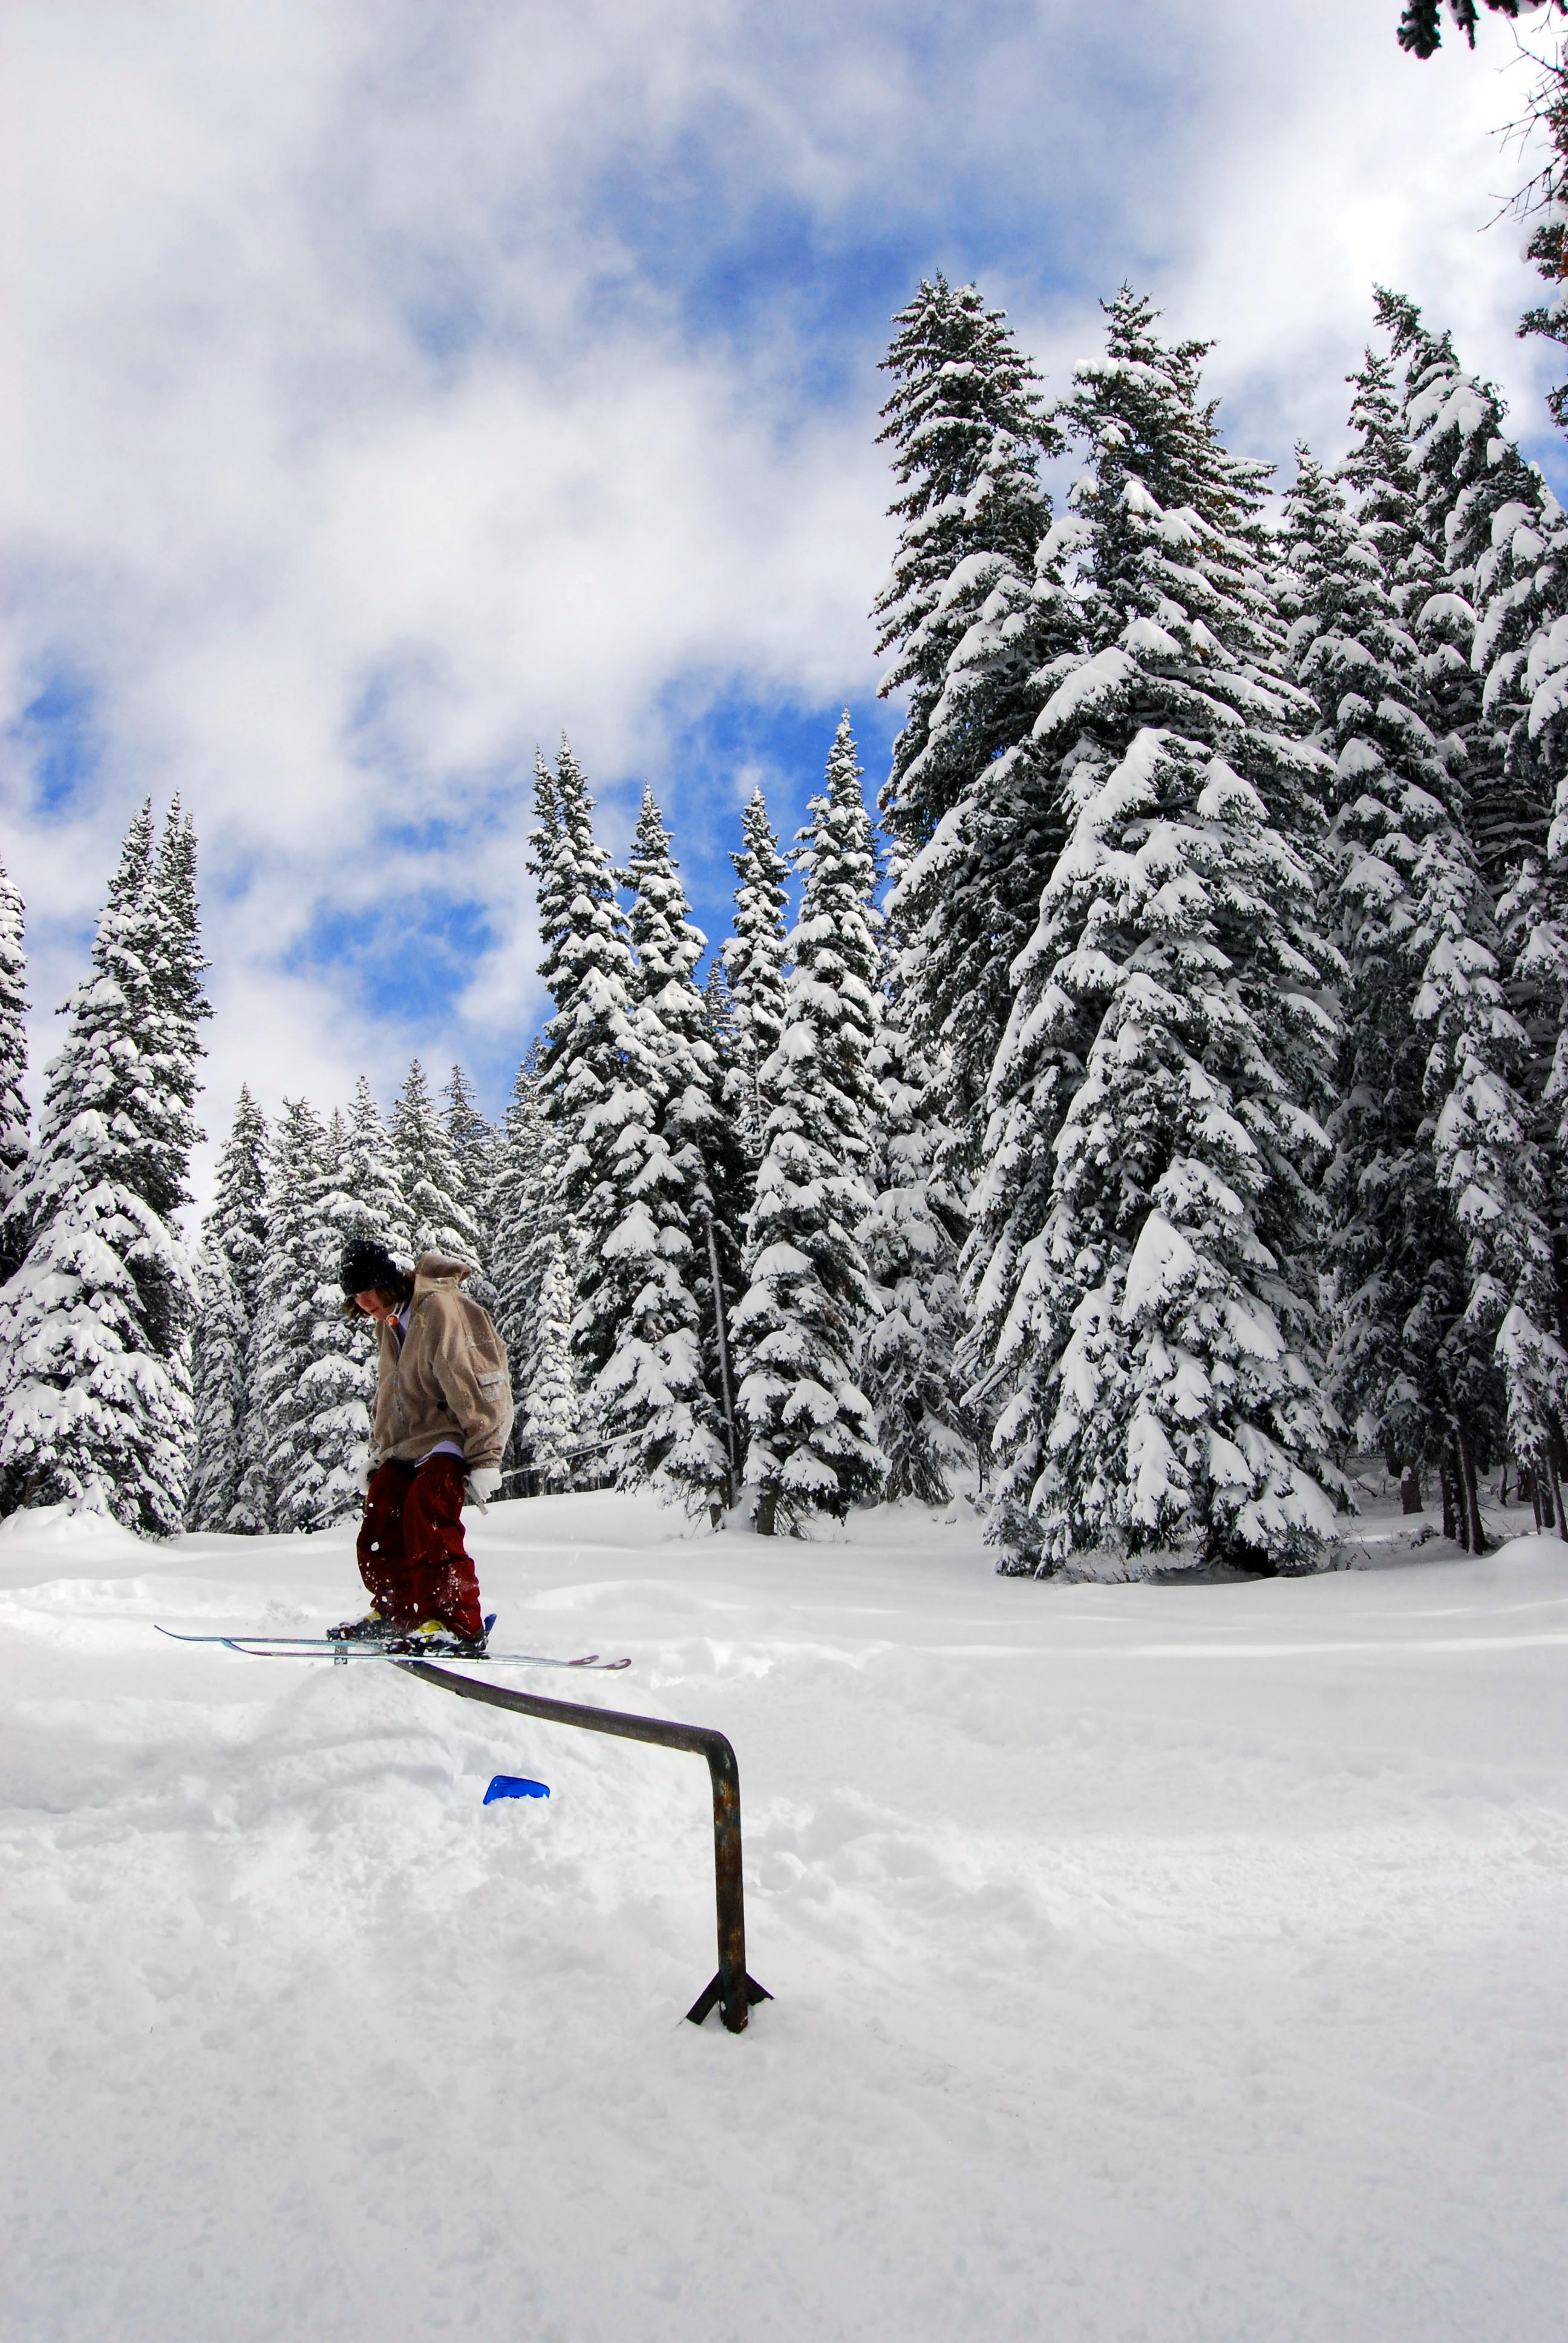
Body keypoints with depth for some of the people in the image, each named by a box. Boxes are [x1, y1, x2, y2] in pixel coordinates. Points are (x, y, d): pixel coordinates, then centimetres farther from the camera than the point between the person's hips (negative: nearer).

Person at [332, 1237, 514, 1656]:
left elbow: (476, 1385, -21)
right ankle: (396, 1613, 22)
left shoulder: (440, 1308, -17)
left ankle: (458, 1625, -25)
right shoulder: (391, 1322, 14)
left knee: (427, 1517, -26)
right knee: (380, 1529, 3)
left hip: (449, 1438, -9)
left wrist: (484, 1459, -23)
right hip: (406, 1444, 9)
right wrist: (378, 1454, 26)